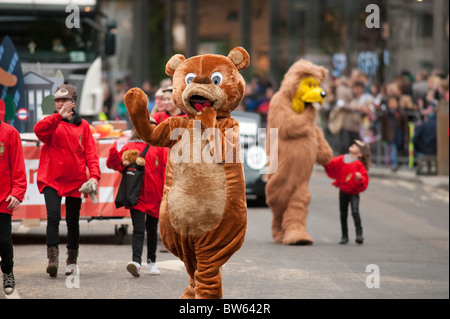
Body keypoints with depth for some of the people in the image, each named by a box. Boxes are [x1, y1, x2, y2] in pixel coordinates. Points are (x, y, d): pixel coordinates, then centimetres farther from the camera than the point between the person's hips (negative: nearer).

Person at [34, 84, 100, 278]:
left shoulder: (82, 125, 8)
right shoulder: (52, 122, 4)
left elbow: (90, 152, 4)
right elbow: (39, 130, -20)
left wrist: (94, 175, -10)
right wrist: (59, 117, -33)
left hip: (75, 180, 2)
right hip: (52, 179, -2)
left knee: (73, 221, 9)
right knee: (53, 216, -17)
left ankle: (72, 260, 20)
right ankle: (52, 257, -22)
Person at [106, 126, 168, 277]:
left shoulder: (159, 147, 5)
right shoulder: (130, 147, 3)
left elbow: (166, 168, 1)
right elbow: (117, 164, -4)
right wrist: (114, 153, -24)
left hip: (154, 195, 2)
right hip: (136, 195, -2)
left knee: (152, 229, 15)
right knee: (139, 229, -14)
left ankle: (151, 262, 30)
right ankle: (136, 262, -25)